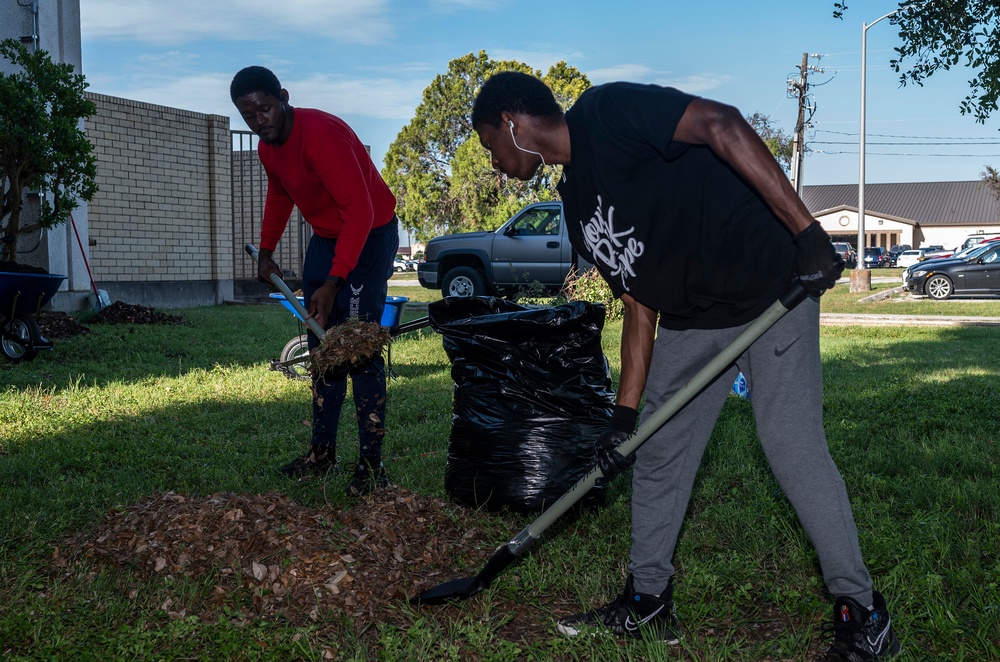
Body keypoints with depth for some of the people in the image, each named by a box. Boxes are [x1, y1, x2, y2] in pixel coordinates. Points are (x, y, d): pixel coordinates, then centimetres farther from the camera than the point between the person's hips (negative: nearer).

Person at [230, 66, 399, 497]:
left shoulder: (322, 134, -28)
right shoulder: (268, 147, 0)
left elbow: (360, 210, -34)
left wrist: (333, 283, -37)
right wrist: (266, 250, 13)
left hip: (371, 235, -9)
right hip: (325, 236, 9)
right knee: (322, 345, 9)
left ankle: (371, 464, -10)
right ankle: (322, 453, 17)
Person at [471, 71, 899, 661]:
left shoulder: (605, 111, -14)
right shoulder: (578, 203, 12)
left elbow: (721, 124, -26)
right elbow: (639, 304, 12)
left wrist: (806, 231, -32)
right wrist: (625, 413, 8)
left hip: (775, 285, -9)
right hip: (691, 319, 9)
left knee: (793, 448, -8)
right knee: (657, 453, 10)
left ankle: (862, 614, 10)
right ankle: (649, 603, 25)